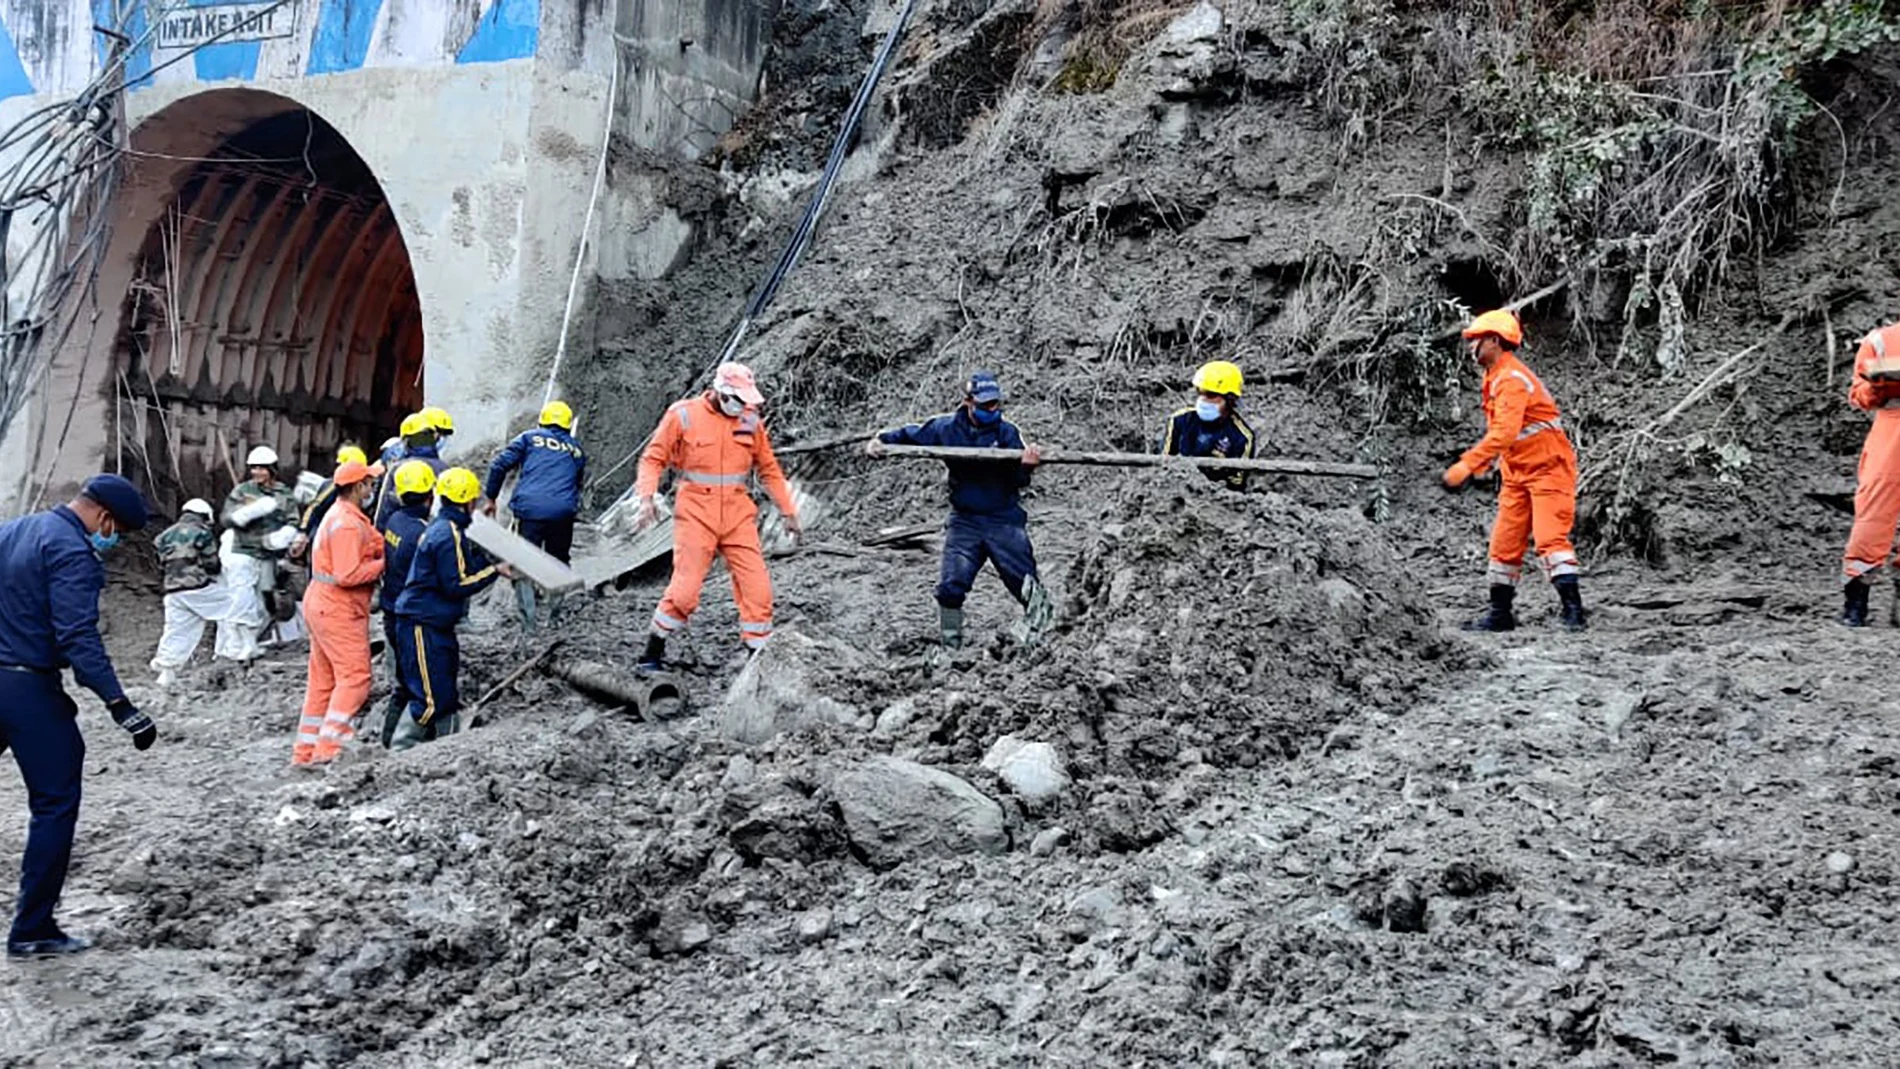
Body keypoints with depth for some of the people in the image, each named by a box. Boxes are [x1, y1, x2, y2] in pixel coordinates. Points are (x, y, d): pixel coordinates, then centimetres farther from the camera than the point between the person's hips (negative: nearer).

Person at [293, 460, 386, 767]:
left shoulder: (339, 516, 17)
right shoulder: (347, 524, -17)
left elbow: (376, 544, 12)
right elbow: (348, 575, -23)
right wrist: (384, 564, -15)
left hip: (321, 604, 11)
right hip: (338, 610, -11)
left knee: (323, 681, 13)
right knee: (355, 677, -10)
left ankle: (305, 750, 16)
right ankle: (328, 748, -13)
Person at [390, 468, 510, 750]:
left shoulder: (443, 527, 14)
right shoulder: (449, 533, -18)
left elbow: (465, 565, 19)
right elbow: (457, 584, -19)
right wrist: (494, 571, -13)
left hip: (437, 626, 11)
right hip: (423, 628, -11)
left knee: (447, 695, 15)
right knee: (431, 699, -7)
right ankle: (399, 752, 0)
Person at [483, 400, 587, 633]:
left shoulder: (529, 438, 12)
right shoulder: (577, 450, 21)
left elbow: (500, 465, 5)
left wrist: (490, 498, 13)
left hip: (529, 509, -2)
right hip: (563, 513, 2)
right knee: (559, 564, 18)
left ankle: (528, 620, -1)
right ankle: (554, 615, 17)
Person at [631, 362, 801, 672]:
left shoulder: (750, 421, 6)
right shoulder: (683, 415, -5)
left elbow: (769, 469, 16)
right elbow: (653, 458, 0)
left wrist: (788, 511, 15)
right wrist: (646, 498, -15)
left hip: (738, 515, 4)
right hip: (696, 514, -3)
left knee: (757, 588, -4)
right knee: (685, 590, -8)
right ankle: (653, 653, 11)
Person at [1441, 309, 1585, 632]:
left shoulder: (1512, 379, -19)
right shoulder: (1497, 378, 13)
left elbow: (1505, 433, -32)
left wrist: (1467, 464, -36)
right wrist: (1474, 466, 12)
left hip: (1548, 469, -10)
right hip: (1518, 473, 10)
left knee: (1549, 538, -17)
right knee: (1504, 543, 9)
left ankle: (1573, 610, -17)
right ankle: (1500, 613, 16)